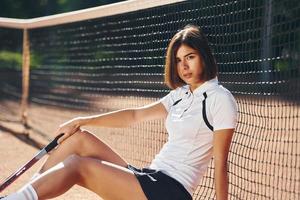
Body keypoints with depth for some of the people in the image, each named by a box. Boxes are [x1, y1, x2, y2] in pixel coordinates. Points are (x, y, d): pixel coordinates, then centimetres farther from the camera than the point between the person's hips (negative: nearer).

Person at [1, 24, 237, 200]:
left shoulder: (220, 99, -10)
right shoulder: (180, 95, 16)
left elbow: (220, 162, -13)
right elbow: (134, 115, 18)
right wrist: (83, 121, 12)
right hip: (150, 178, 9)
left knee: (76, 166, -16)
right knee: (80, 138, 5)